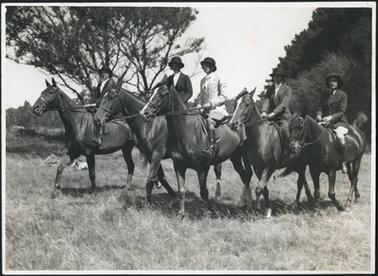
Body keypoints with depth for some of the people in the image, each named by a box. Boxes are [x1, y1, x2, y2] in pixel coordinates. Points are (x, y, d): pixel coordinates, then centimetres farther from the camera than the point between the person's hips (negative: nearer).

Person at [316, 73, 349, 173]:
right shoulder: (324, 96, 18)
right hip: (325, 122, 5)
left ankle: (343, 162, -20)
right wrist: (319, 116, -13)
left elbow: (341, 111, -6)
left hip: (339, 122, -5)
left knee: (340, 136, -34)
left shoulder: (343, 95, 3)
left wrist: (331, 117, -21)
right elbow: (320, 108, 10)